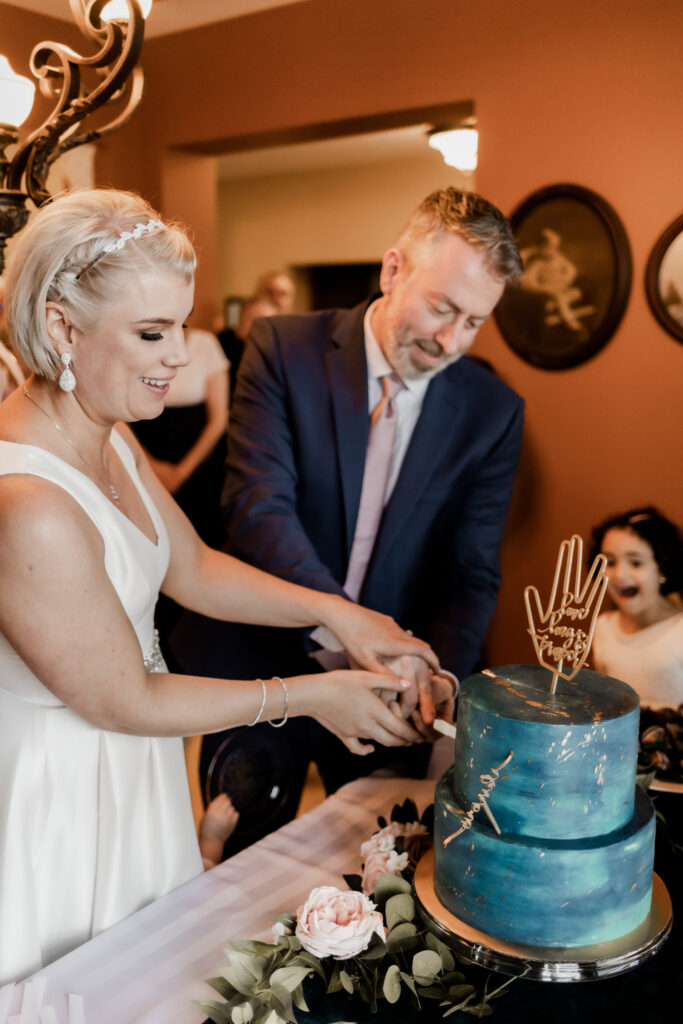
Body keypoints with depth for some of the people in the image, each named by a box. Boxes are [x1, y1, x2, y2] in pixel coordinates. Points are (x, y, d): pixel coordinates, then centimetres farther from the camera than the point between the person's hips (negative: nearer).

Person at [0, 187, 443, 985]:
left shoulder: (108, 438, -3)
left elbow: (191, 569, 5)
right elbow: (123, 701, -23)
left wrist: (335, 612, -5)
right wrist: (309, 695, -15)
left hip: (131, 769, 8)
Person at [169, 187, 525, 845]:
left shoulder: (493, 410, -4)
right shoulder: (283, 349, -12)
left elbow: (473, 574, -5)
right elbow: (258, 507, -23)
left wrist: (436, 681, -23)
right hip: (263, 670, -1)